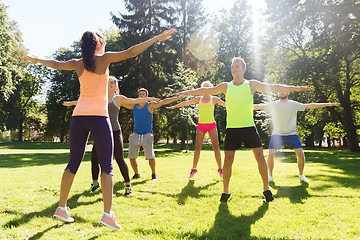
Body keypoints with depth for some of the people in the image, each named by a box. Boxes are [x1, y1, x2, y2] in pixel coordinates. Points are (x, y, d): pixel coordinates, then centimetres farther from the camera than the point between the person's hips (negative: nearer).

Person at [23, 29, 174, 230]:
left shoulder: (78, 64, 14)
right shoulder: (103, 58, 2)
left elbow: (56, 64, 28)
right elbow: (130, 52, -4)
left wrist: (36, 60, 48)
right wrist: (156, 39, 0)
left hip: (78, 116, 5)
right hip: (98, 116, -5)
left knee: (74, 163, 16)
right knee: (107, 166, -1)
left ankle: (62, 208, 22)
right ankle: (108, 214, -7)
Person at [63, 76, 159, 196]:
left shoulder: (118, 98, 4)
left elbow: (134, 101, -6)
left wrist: (148, 99, -20)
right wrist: (70, 103, 38)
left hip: (115, 132, -4)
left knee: (120, 159, -8)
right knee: (94, 158, -2)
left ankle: (128, 185, 7)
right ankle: (95, 183, 18)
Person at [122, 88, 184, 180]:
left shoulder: (150, 105, -1)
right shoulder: (134, 106, 11)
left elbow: (163, 101, -10)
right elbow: (122, 102, 24)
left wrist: (177, 97, -17)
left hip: (147, 135, -4)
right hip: (135, 135, 4)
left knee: (150, 156, -11)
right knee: (131, 156, 2)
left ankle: (154, 174, 10)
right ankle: (136, 174, 21)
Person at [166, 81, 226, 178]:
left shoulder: (214, 99, 9)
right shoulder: (199, 99, 13)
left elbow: (226, 104, 9)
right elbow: (186, 103, 14)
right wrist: (174, 106, 13)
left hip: (211, 124, -1)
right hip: (201, 125, 2)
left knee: (216, 147, -7)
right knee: (197, 147, -1)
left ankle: (220, 169, 2)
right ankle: (194, 169, 7)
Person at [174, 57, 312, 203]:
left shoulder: (252, 85, 7)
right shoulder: (225, 86, 11)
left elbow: (273, 87, 5)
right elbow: (207, 90, 16)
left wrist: (294, 88, -1)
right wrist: (187, 92, 18)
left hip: (249, 126, 0)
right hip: (232, 128, 0)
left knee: (260, 156, -2)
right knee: (228, 159, -1)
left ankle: (266, 189, 14)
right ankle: (225, 192, 13)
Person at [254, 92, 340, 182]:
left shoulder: (294, 104, 3)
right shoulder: (272, 105, 2)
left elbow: (310, 106, 1)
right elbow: (258, 106, 1)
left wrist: (328, 104, -2)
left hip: (291, 134, 1)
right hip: (277, 134, -1)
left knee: (301, 154, -7)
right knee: (270, 155, -12)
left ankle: (301, 175, 16)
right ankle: (270, 176, 9)